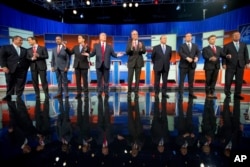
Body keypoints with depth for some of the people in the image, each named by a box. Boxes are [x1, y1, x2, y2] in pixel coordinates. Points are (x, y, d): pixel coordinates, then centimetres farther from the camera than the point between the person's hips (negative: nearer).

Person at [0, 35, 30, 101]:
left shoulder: (24, 50, 20)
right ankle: (8, 96, 17)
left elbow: (27, 59, 15)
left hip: (22, 70, 3)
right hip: (10, 70, -2)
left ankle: (19, 97, 10)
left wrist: (26, 67, 2)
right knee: (10, 84, 4)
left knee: (21, 85, 2)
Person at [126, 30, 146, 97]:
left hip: (139, 62, 2)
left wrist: (141, 48, -27)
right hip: (131, 62, -1)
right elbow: (127, 52, -11)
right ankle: (129, 91, 9)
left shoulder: (141, 43, 5)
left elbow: (144, 51, -6)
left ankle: (136, 91, 11)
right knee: (130, 78, -3)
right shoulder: (129, 43, 1)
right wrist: (131, 47, -30)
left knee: (137, 78, 3)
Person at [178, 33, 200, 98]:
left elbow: (198, 52, 8)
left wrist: (196, 57, -14)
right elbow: (180, 53, -11)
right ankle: (180, 93, 2)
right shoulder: (182, 46, 5)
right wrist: (187, 58, -24)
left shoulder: (195, 46, 18)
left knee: (191, 80, 7)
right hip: (184, 65, -3)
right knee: (182, 80, -2)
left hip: (192, 65, 4)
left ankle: (191, 93, 14)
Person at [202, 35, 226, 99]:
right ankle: (208, 93, 9)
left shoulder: (219, 48, 17)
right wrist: (210, 58, -32)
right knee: (208, 81, 0)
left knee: (214, 80, 7)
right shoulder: (205, 49, 2)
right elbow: (204, 56, -14)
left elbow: (222, 55, 5)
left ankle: (212, 93, 15)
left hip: (216, 66, 5)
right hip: (209, 66, -5)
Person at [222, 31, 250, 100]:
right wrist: (224, 64, -10)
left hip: (240, 66, 3)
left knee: (239, 81, 4)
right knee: (228, 81, -3)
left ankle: (237, 94, 13)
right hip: (230, 66, -3)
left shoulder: (244, 45, 15)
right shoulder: (227, 46, 5)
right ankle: (227, 93, 11)